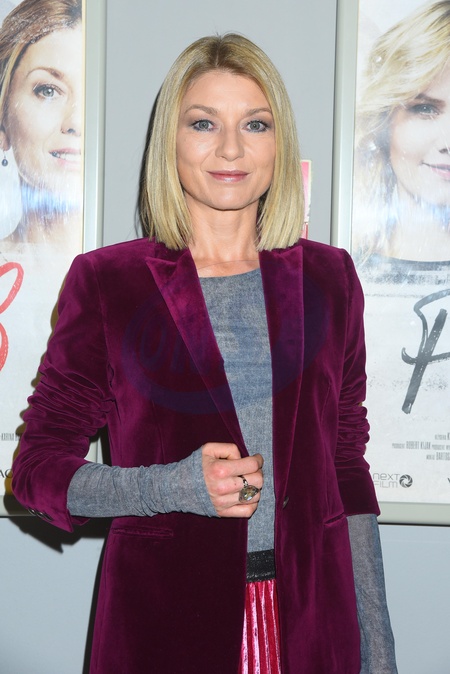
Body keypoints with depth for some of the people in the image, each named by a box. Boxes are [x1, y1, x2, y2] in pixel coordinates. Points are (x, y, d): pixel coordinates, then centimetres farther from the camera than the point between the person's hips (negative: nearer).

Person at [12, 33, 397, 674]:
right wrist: (175, 487, -18)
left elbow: (347, 466, 8)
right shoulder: (106, 281, -4)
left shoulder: (327, 278, 4)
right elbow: (37, 466, -1)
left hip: (312, 620, 3)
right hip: (160, 621, -2)